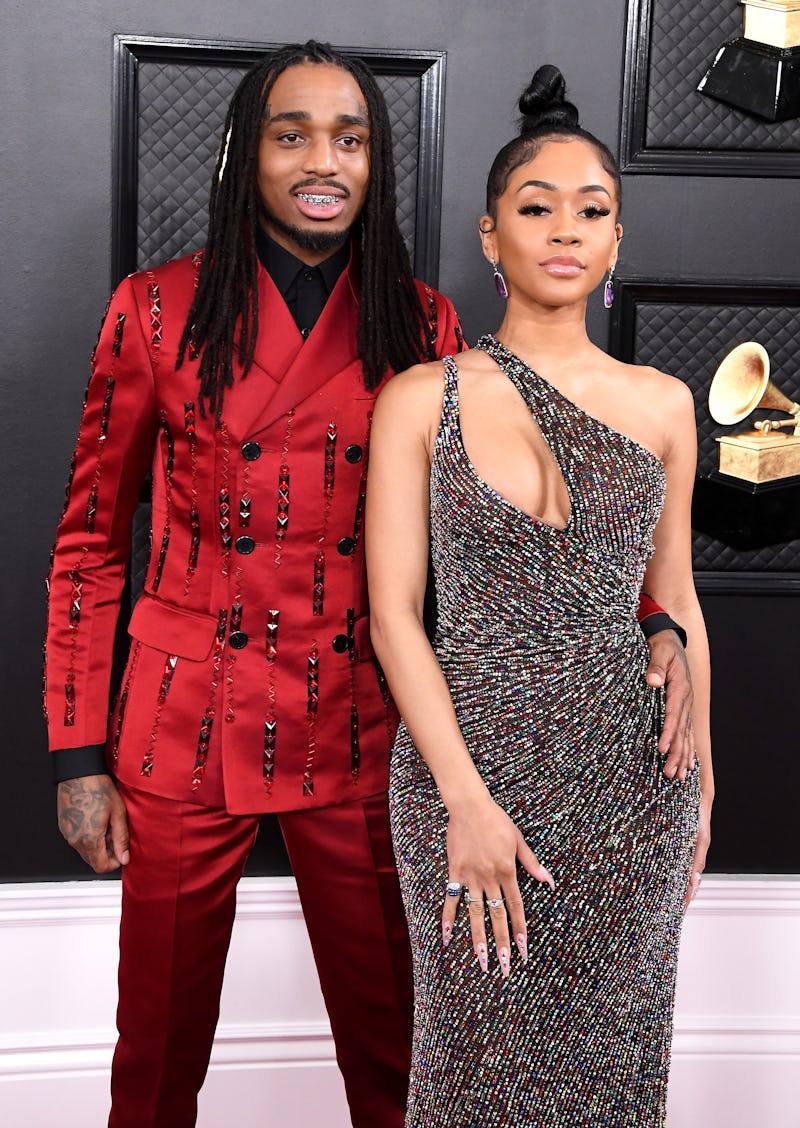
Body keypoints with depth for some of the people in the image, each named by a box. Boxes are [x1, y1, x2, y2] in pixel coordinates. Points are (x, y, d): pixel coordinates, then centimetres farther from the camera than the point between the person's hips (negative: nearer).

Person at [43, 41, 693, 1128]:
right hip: (183, 736, -1)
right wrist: (79, 754, -1)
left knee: (386, 1027, 14)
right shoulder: (158, 310, -2)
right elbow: (90, 541, 1)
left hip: (356, 733, 1)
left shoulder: (420, 324, 2)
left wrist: (649, 615, -14)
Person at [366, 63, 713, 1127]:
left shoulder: (662, 402, 5)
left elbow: (676, 602, 10)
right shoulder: (422, 398, -3)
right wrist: (467, 801, -13)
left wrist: (699, 789, 12)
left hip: (632, 776, 2)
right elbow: (394, 613, -6)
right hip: (468, 766, -2)